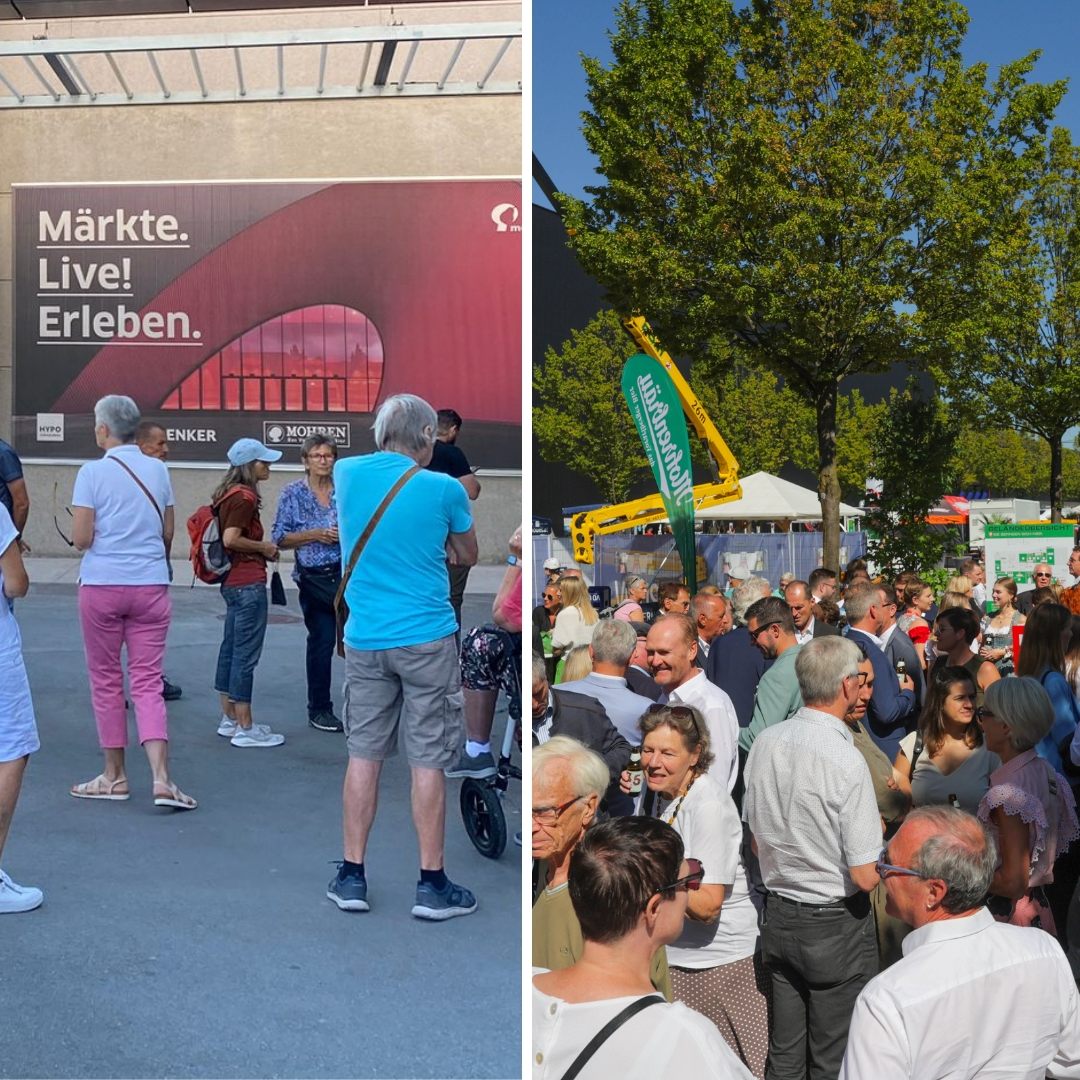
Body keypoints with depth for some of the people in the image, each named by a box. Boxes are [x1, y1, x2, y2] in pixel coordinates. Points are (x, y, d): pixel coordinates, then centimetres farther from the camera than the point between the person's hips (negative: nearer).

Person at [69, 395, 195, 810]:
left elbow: (81, 538, -11)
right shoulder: (158, 470, 4)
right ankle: (161, 777, -9)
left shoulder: (93, 472, -8)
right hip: (151, 585, 3)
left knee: (106, 681, 10)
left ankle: (114, 777, 17)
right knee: (148, 683, 3)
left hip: (102, 585, -3)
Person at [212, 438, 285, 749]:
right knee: (246, 655, -5)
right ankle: (245, 729, 0)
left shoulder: (229, 493, 14)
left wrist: (263, 548, 11)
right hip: (248, 583, -10)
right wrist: (264, 547, -11)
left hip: (232, 581, 10)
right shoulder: (244, 496, -15)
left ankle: (229, 720, 24)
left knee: (230, 650, 14)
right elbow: (231, 539, -24)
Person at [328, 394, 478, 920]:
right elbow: (467, 556, 8)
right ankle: (432, 885, 9)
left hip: (364, 640, 4)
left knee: (364, 755, 11)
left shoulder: (347, 473, 1)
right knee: (428, 763, 2)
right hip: (427, 640, -3)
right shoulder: (443, 488, -8)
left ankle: (351, 877, 17)